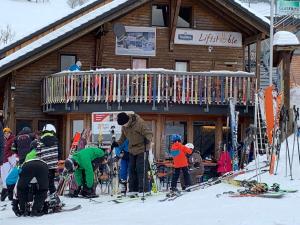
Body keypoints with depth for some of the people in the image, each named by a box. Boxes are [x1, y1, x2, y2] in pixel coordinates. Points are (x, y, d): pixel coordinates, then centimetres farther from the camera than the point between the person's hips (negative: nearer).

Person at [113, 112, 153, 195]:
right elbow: (123, 137, 18)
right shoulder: (124, 127, 1)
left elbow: (149, 133, -20)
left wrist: (147, 139, -40)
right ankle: (133, 189, 15)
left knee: (141, 170, -10)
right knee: (132, 169, 8)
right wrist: (117, 143, 5)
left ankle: (143, 189, -5)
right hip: (132, 150, 7)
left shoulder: (140, 123, -21)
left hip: (142, 150, -7)